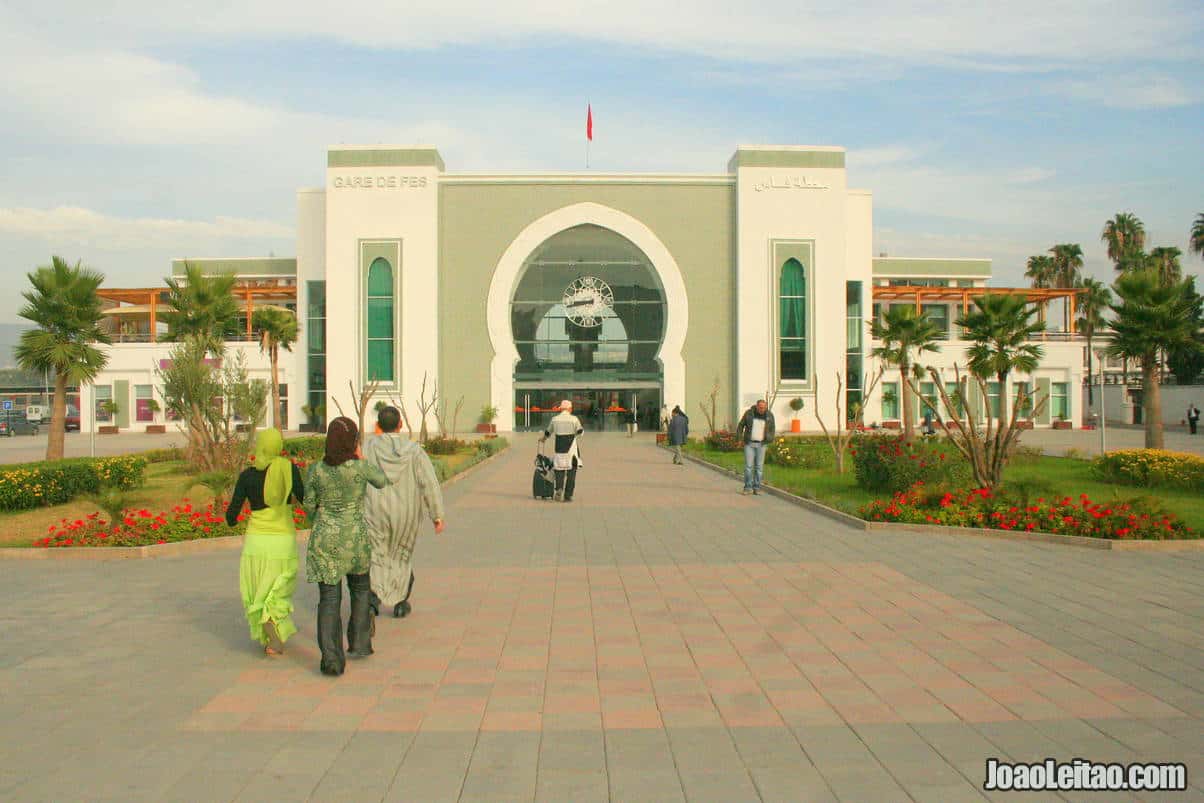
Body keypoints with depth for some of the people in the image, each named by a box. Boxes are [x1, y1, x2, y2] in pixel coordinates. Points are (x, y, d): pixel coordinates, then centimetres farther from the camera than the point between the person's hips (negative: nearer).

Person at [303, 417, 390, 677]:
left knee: (329, 599, 5)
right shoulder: (360, 467, -14)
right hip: (355, 538, -1)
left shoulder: (315, 470, -7)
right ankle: (359, 643, 27)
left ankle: (331, 660, -1)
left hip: (324, 539, 1)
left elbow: (309, 505, 4)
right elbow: (382, 481, 6)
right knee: (360, 588, 23)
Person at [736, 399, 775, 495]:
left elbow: (772, 428, 7)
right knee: (748, 466, -6)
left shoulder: (769, 415, -4)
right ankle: (748, 488, 2)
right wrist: (740, 436, -10)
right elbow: (741, 425, 2)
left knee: (759, 467, 1)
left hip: (761, 444, 1)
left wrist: (770, 438, -8)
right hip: (749, 443, -1)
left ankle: (756, 488, 9)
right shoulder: (749, 413, -8)